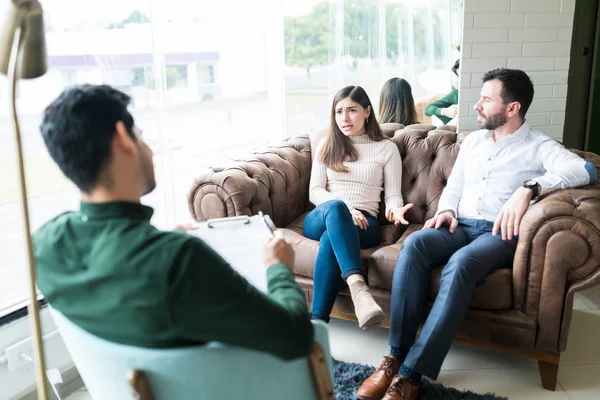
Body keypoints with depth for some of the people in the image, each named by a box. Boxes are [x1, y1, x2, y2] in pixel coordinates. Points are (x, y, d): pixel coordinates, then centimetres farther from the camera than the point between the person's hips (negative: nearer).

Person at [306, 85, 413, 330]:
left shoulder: (386, 148, 11)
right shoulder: (327, 145, 16)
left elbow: (393, 195, 6)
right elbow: (315, 191, 7)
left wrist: (394, 210, -20)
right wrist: (344, 210, -13)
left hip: (363, 223, -1)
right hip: (321, 218, 1)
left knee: (330, 240, -38)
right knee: (335, 208, -39)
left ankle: (316, 322, -43)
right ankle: (359, 289, -58)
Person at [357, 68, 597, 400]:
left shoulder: (539, 146, 2)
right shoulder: (472, 141, 21)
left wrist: (528, 188, -31)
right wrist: (447, 210, 1)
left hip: (500, 233, -4)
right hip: (460, 227, 5)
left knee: (460, 263, -39)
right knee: (414, 244, -30)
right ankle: (396, 356, -30)